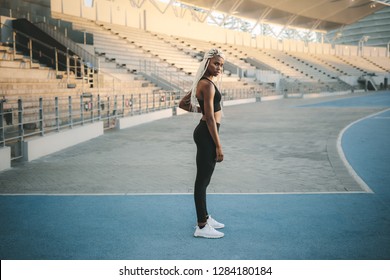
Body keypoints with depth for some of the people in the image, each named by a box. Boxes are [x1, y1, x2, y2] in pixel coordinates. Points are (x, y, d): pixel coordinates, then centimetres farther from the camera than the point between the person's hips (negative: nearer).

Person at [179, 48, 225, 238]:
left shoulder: (201, 83, 13)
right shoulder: (208, 85, -17)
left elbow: (183, 104, 22)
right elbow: (210, 118, -21)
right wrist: (218, 146, -20)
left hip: (204, 133, 11)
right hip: (207, 134, -11)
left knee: (204, 178, 19)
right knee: (202, 180, -4)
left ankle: (204, 217, 32)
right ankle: (201, 227, 5)